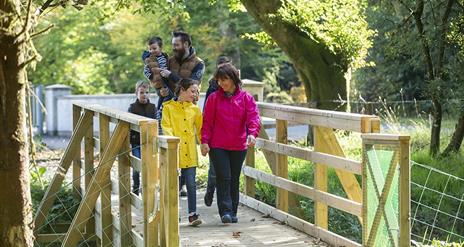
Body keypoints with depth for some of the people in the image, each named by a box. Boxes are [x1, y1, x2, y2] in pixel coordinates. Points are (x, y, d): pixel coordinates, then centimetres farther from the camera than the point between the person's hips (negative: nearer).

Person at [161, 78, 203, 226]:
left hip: (189, 152, 2)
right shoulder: (168, 107, 2)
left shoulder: (195, 109, 11)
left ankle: (192, 214, 0)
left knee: (191, 183, -2)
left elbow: (200, 129, 16)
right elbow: (166, 125, -6)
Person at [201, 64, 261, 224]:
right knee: (223, 178, -9)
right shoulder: (214, 98, 3)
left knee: (234, 180, 10)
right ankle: (225, 211, -8)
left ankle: (233, 212, 19)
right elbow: (207, 121, 3)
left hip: (239, 146, 2)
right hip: (218, 146, -1)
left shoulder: (246, 98, 3)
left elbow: (253, 117, -8)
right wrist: (204, 141, -6)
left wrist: (252, 134, -25)